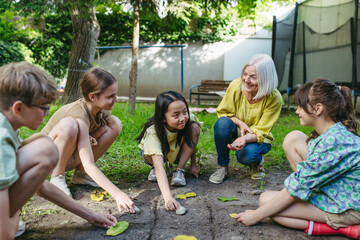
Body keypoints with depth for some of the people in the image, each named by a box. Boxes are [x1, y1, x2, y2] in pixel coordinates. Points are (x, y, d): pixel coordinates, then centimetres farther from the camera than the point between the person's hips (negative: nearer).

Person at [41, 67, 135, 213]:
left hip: (71, 157, 7)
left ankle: (80, 174, -3)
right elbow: (89, 165, -41)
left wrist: (88, 138, -17)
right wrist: (116, 193, -50)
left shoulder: (101, 110, -13)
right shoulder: (79, 114, -34)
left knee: (115, 124, -11)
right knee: (68, 124, -39)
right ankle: (57, 178, -16)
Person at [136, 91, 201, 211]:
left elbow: (192, 143, -6)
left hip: (177, 153, 2)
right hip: (156, 155, -2)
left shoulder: (188, 121, -29)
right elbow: (159, 167, -50)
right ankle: (154, 168, 0)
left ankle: (179, 170, -15)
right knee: (149, 153, -38)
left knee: (194, 128, -26)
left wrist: (193, 164, 0)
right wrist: (168, 197, -61)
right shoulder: (153, 132, -40)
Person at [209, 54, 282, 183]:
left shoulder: (274, 98, -23)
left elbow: (261, 132, -20)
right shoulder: (236, 86, -20)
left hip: (257, 139, -2)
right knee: (223, 123, -32)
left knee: (247, 155, -35)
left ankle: (257, 162, 6)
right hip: (236, 132, 2)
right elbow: (222, 112, -5)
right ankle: (222, 166, -11)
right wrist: (240, 123, -24)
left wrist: (245, 139, -42)